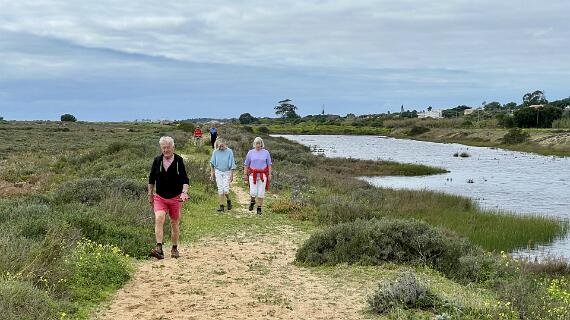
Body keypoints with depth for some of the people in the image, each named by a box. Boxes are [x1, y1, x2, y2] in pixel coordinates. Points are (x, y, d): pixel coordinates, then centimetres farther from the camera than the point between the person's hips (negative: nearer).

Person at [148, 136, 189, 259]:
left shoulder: (179, 160, -5)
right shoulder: (157, 160, 1)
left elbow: (185, 179, -8)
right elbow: (151, 179, 11)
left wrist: (184, 192, -23)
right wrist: (150, 195, 11)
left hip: (175, 198, 0)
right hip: (159, 197, 0)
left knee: (175, 223, 9)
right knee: (159, 219, -20)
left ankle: (174, 249, 24)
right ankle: (159, 248, -27)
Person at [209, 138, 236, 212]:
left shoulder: (229, 151, -9)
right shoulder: (215, 152, -4)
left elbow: (232, 164, -5)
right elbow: (212, 163, 7)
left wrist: (231, 175, -5)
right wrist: (212, 173, 5)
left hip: (227, 172, -2)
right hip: (218, 172, 2)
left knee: (226, 189, -9)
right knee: (220, 189, 1)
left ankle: (228, 200, 21)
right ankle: (221, 206, 9)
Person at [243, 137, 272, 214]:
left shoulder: (266, 152, 3)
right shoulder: (250, 153, 3)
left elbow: (269, 164, 7)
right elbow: (246, 165, 7)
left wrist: (270, 174, 0)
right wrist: (245, 174, 3)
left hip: (263, 175, 0)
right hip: (253, 174, 0)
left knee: (261, 193, 1)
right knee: (253, 192, -10)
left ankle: (259, 208, 12)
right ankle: (252, 201, 22)